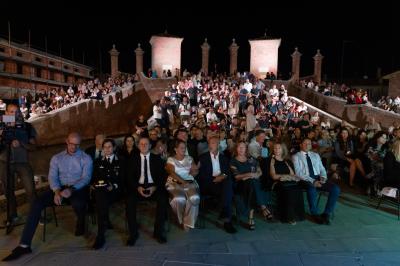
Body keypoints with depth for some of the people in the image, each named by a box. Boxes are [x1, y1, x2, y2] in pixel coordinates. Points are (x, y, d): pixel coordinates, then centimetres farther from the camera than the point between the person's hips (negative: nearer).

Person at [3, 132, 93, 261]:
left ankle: (81, 222, 0)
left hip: (78, 188, -3)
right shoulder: (57, 158, 13)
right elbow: (52, 177, 2)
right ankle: (24, 245, -19)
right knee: (37, 203, -22)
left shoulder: (86, 158, 2)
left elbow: (86, 178, -10)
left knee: (78, 204, -37)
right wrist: (57, 191, -19)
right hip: (60, 188, 4)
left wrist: (71, 189, -28)